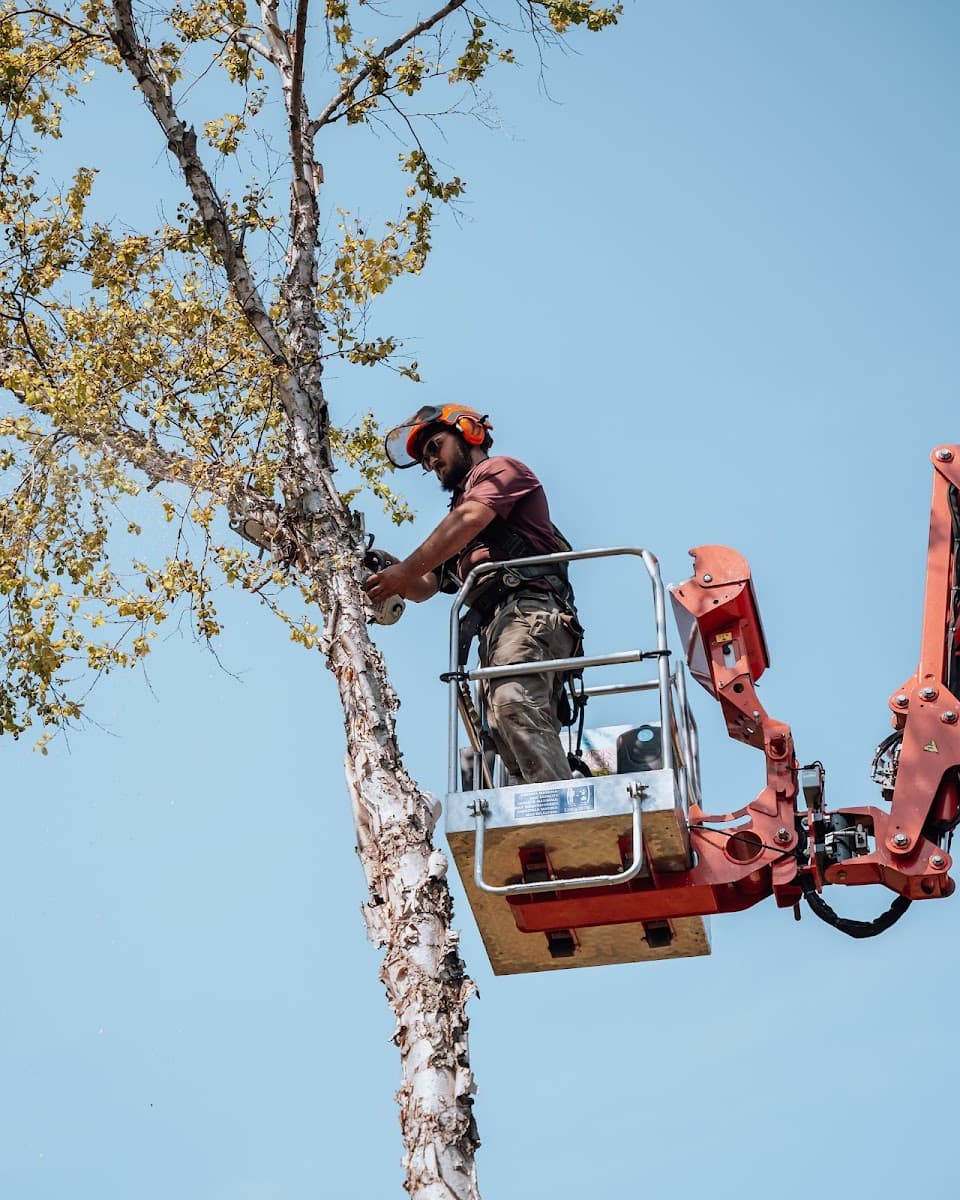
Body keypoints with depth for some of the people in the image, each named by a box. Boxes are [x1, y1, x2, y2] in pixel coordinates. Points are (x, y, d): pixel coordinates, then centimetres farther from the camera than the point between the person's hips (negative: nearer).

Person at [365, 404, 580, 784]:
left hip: (528, 610, -9)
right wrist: (393, 571, 7)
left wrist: (404, 570, -10)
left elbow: (469, 521, -7)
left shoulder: (500, 469, 14)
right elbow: (424, 587, 28)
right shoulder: (462, 503, 37)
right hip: (495, 626, 9)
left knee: (515, 703, -31)